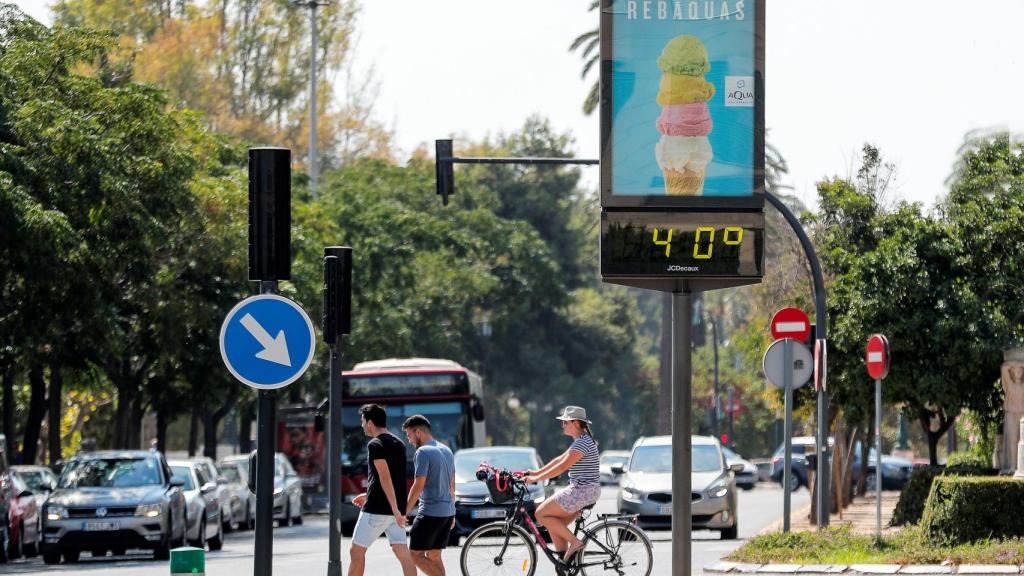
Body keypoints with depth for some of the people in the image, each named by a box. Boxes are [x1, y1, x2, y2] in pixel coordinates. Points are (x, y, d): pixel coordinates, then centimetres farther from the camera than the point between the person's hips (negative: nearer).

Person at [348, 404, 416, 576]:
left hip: (376, 510, -7)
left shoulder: (375, 444, -11)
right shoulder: (399, 444, 15)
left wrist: (395, 509, -25)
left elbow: (385, 477, -20)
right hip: (396, 510, 7)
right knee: (402, 552, 0)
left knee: (356, 551, 5)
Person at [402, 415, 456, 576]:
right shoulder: (447, 451, 15)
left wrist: (404, 512, -11)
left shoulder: (423, 452, -13)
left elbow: (418, 486, -17)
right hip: (447, 512, 9)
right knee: (433, 555, 12)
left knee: (416, 554, -4)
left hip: (430, 512, -9)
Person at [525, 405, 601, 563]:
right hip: (581, 491, 10)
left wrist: (536, 478, -16)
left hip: (583, 491, -10)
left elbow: (562, 466, -20)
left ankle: (574, 542, -9)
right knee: (554, 524, 10)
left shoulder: (583, 443, -16)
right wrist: (537, 472, 18)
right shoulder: (581, 440, 17)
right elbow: (560, 460, 22)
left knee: (541, 514, -9)